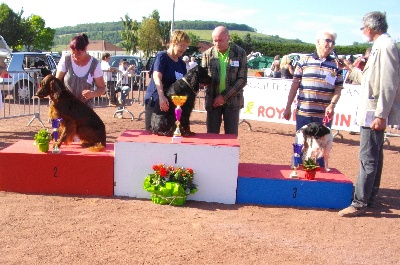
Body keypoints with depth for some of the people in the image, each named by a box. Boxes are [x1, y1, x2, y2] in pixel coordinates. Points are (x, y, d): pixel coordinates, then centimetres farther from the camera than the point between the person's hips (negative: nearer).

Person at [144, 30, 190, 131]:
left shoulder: (182, 63, 14)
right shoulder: (162, 56, -7)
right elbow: (157, 77, -20)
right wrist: (162, 97, -34)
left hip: (172, 103, 6)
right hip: (155, 101, -6)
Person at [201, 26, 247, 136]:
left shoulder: (240, 53, -3)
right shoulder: (207, 54, 1)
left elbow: (242, 80, -6)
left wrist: (225, 96, -12)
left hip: (232, 101, -1)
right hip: (212, 101, 1)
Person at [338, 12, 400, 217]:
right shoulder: (379, 46, 15)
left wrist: (381, 115, -23)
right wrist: (351, 69, 31)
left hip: (374, 113, -10)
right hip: (372, 111, 10)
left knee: (368, 159, -7)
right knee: (374, 157, 15)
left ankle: (360, 203, -3)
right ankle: (370, 198, 24)